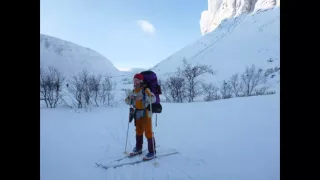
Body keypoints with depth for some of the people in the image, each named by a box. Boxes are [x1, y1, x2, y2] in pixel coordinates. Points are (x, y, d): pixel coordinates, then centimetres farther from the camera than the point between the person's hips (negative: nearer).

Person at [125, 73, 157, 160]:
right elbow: (128, 102, 11)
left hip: (145, 113, -7)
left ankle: (152, 152, 7)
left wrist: (144, 97, -43)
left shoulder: (146, 89, -13)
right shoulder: (134, 91, 8)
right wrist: (129, 97, -11)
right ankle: (138, 148, 34)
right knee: (138, 131, 18)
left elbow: (153, 99, -27)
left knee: (148, 132, -3)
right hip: (137, 113, 7)